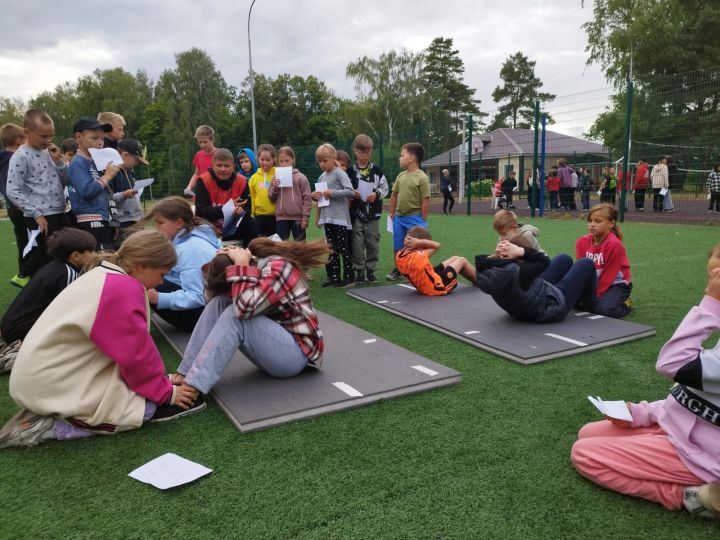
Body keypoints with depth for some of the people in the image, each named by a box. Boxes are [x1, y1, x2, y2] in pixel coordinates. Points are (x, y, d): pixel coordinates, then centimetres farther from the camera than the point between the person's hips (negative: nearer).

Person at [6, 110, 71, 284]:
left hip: (59, 213, 8)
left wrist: (58, 160, -1)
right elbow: (13, 191, -14)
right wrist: (36, 214, -18)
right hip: (40, 218, -7)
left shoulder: (47, 152, 14)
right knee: (49, 258, -1)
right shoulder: (20, 156, -9)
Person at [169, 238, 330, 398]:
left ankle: (193, 386, -26)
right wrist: (222, 261, -11)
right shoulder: (255, 264, 1)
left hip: (296, 352, -9)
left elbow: (245, 307, -36)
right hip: (274, 340, 9)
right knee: (218, 303, -6)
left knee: (234, 316, -28)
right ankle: (186, 373, -12)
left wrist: (240, 265, -26)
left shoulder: (278, 268, -22)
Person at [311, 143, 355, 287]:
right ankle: (334, 277, 16)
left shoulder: (339, 173, -6)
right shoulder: (322, 177, 14)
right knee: (332, 249, 10)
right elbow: (318, 196, 22)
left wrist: (332, 193, -18)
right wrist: (314, 195, 0)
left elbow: (351, 192, -16)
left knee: (343, 248, -2)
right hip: (327, 217, 7)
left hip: (339, 217, -7)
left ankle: (348, 277, 5)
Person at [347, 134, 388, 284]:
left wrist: (376, 194, -10)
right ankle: (359, 271, 12)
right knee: (357, 243, 0)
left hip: (373, 213, 1)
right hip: (356, 213, -1)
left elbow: (385, 188, 7)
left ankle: (371, 270, 15)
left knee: (373, 243, 4)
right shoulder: (350, 170, 2)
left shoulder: (377, 169, 4)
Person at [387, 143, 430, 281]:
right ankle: (397, 269, 32)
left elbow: (425, 201, -13)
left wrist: (422, 221, -12)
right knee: (397, 247, 16)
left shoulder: (422, 177, -13)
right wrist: (392, 213, 13)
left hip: (414, 218, -6)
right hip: (399, 217, 6)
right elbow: (394, 195, 15)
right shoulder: (401, 176, 6)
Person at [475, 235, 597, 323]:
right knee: (586, 263, 12)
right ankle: (589, 305, 39)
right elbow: (545, 261, -29)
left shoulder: (487, 268, -21)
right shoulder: (515, 272, -43)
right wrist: (522, 251, -31)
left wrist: (499, 254, -23)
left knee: (564, 259, 23)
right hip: (552, 308, -8)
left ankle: (578, 300, 48)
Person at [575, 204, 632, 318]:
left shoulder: (614, 244, -23)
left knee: (603, 309, -29)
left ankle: (625, 304, 4)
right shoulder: (582, 242, -7)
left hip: (617, 284, -5)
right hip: (593, 283, 5)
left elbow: (608, 275, -20)